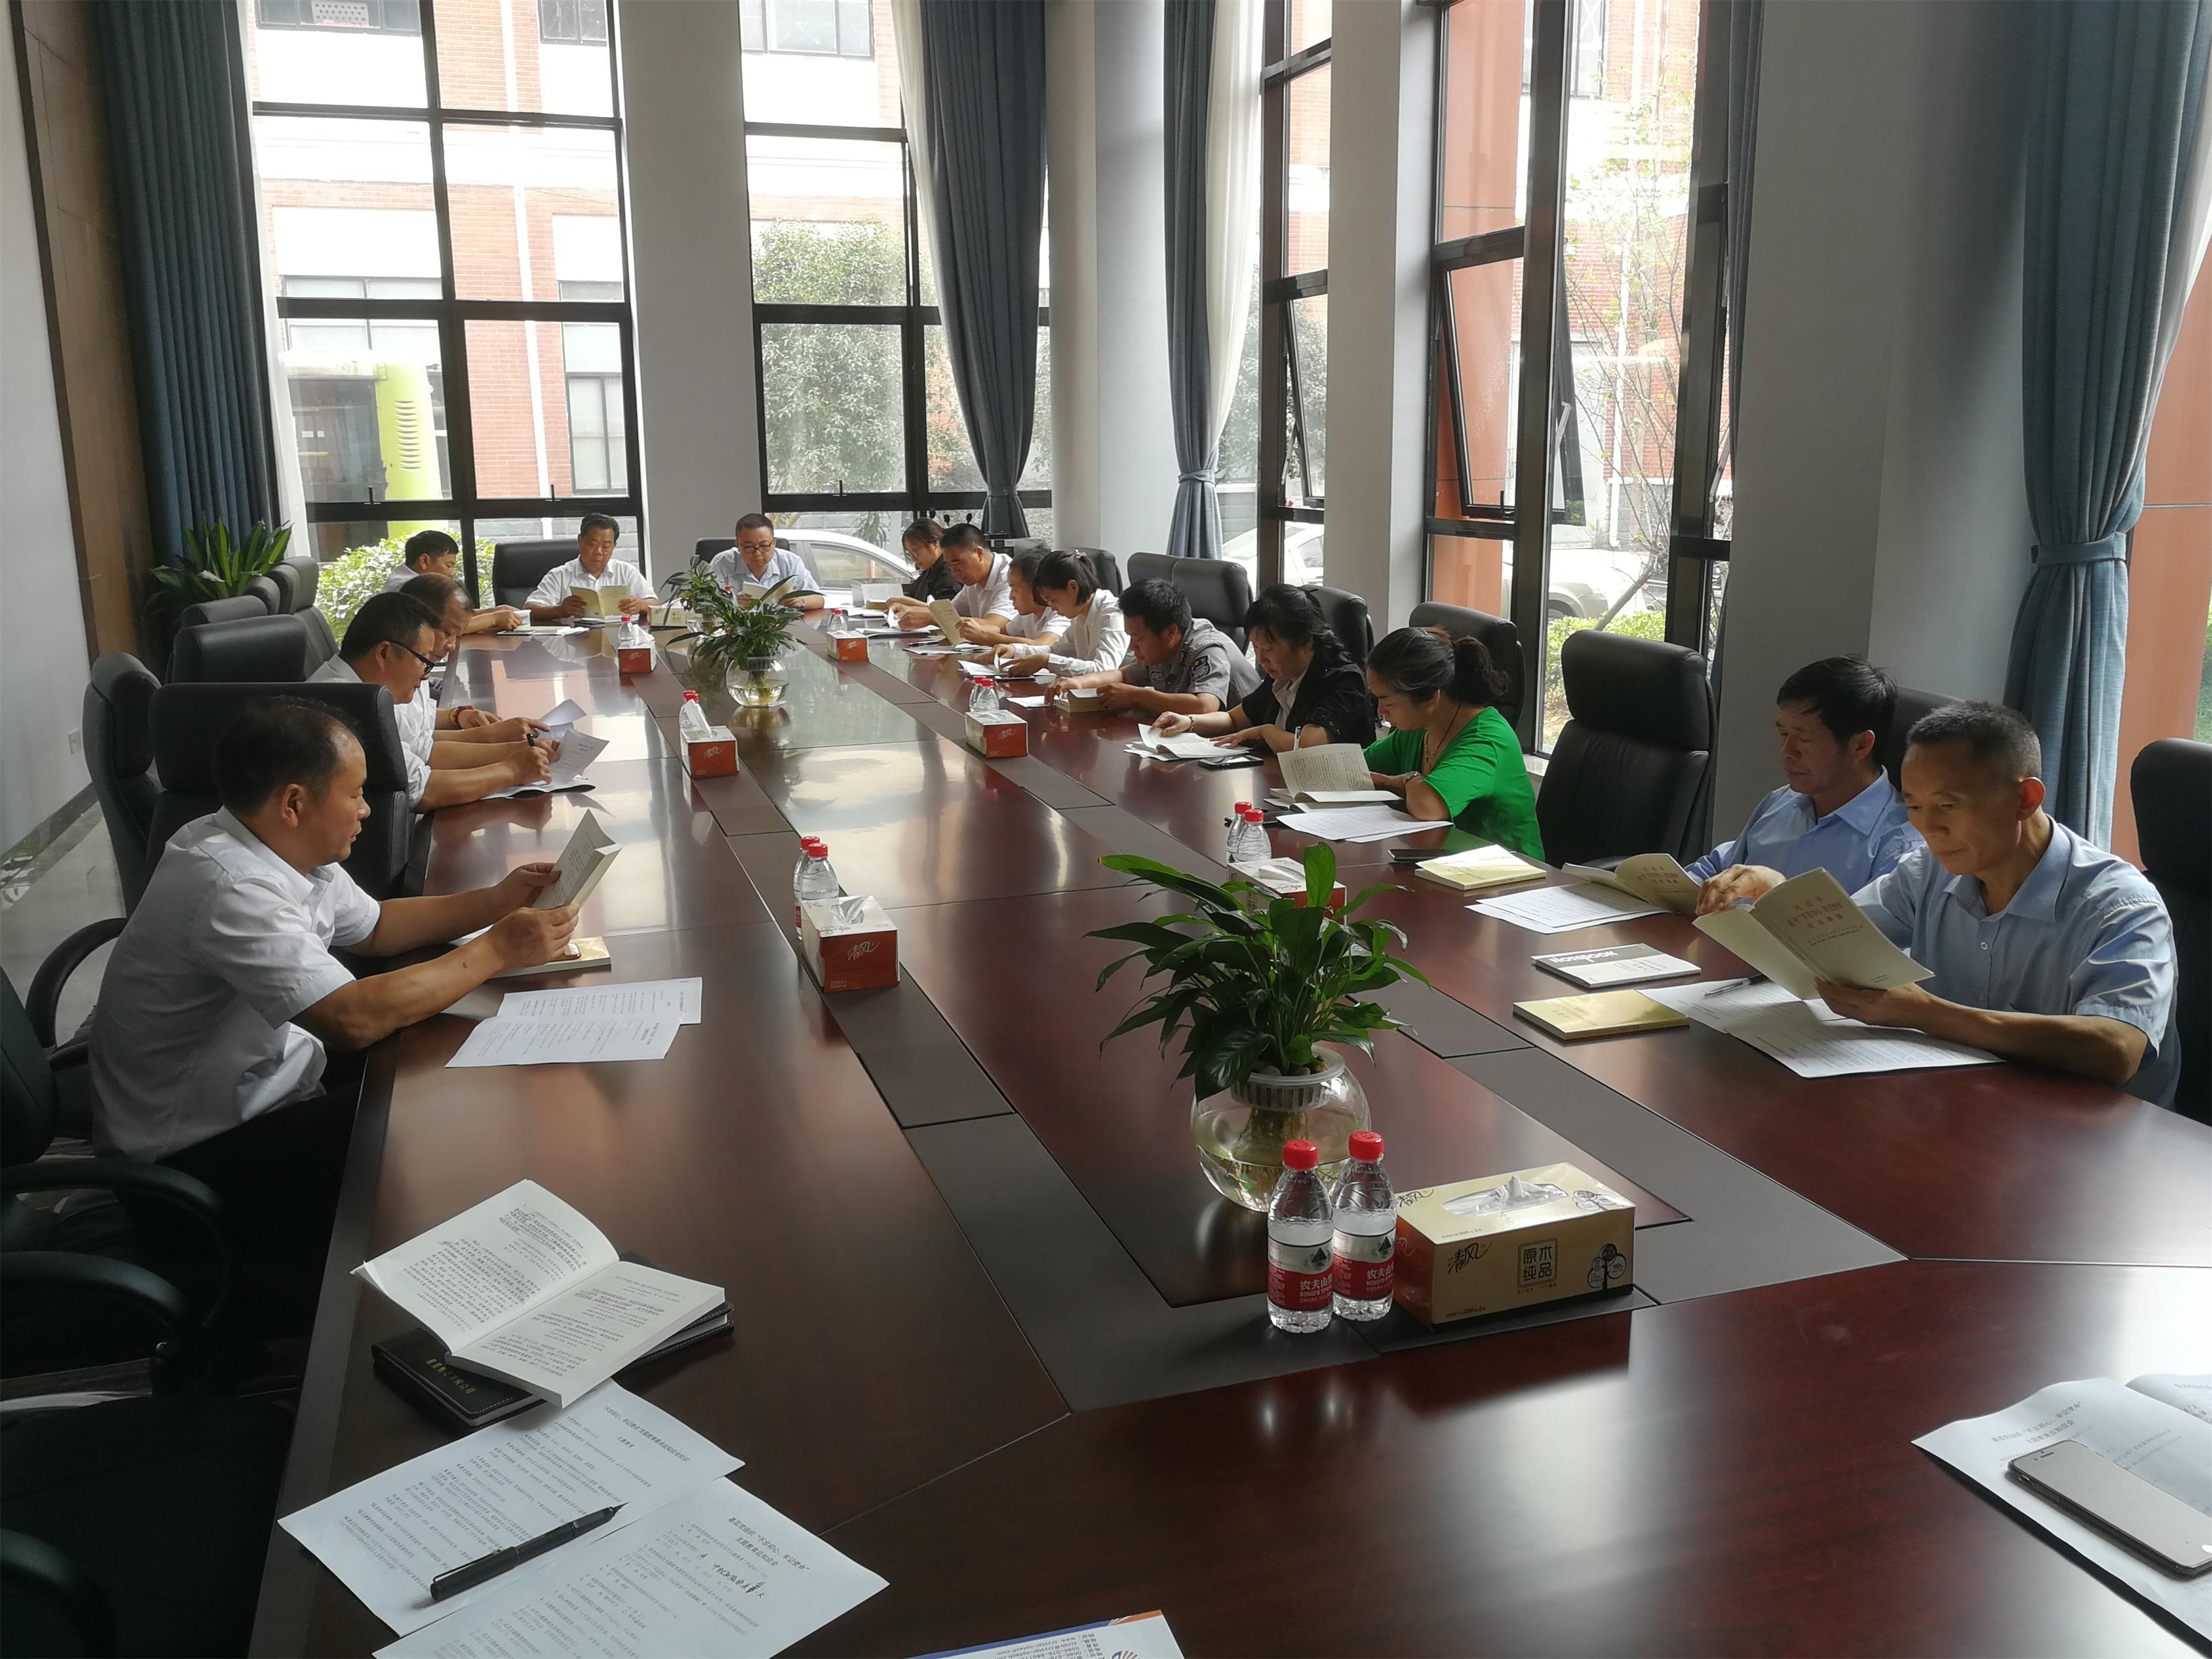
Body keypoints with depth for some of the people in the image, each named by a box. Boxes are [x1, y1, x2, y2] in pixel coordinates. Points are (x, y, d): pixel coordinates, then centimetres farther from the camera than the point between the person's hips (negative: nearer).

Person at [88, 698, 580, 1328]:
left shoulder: (280, 847, -2)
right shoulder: (229, 887, -31)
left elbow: (372, 927, 14)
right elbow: (355, 1017, -37)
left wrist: (494, 901, 2)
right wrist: (497, 950, -26)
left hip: (249, 1085, 9)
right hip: (197, 1154, -9)